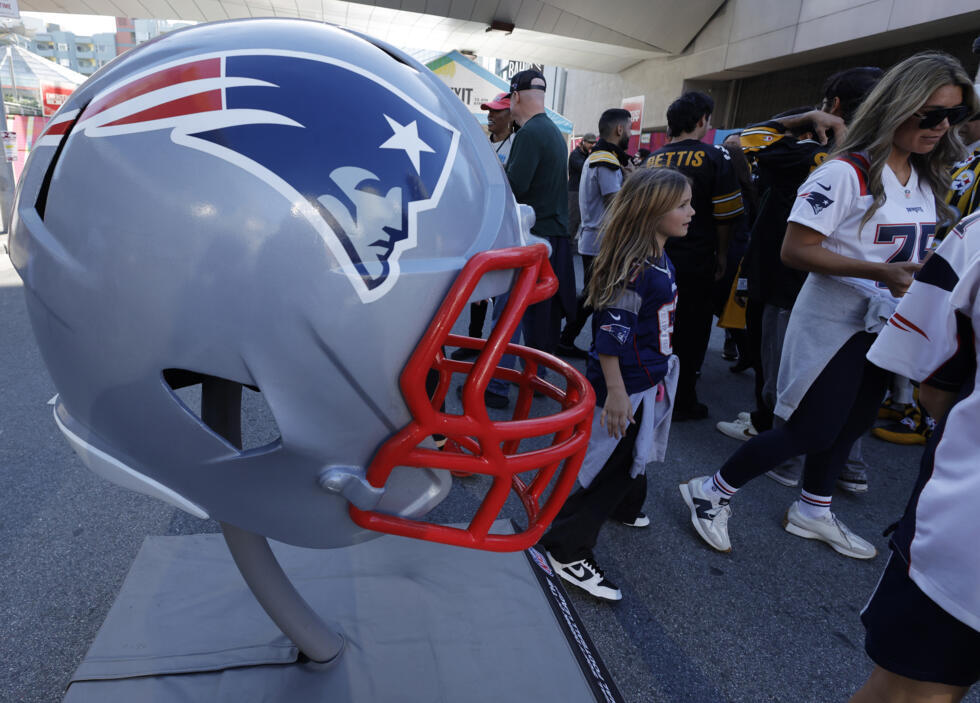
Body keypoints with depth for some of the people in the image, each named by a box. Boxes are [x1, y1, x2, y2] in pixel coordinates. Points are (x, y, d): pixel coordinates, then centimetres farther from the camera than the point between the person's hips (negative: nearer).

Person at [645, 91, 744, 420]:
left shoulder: (654, 158, 5)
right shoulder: (715, 157, -8)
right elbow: (724, 214, -9)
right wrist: (721, 253, 5)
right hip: (695, 261, -4)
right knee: (691, 331, 7)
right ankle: (682, 402, 15)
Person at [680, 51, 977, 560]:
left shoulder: (926, 179, 9)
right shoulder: (846, 173, -18)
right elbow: (796, 250, -24)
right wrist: (880, 272, -28)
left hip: (884, 326, 9)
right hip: (834, 324, -8)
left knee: (851, 423, 17)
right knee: (813, 431, -4)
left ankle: (812, 512, 37)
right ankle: (711, 492, 11)